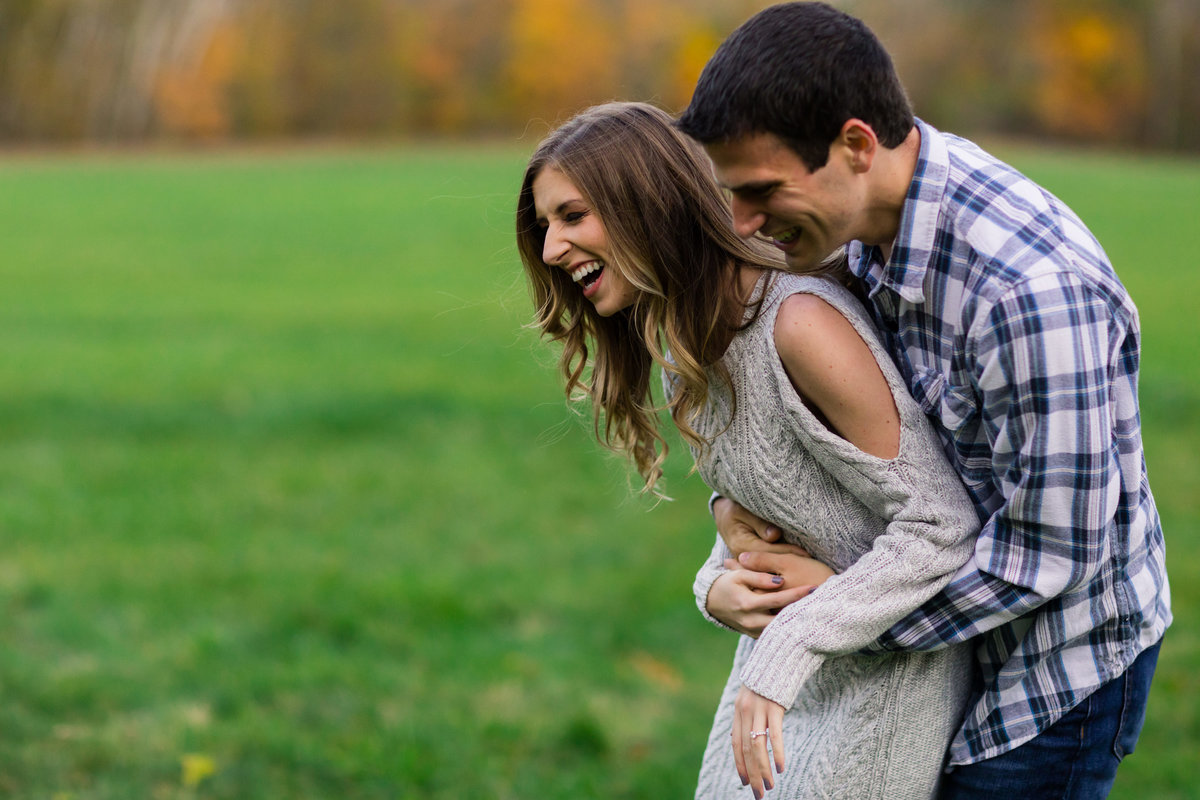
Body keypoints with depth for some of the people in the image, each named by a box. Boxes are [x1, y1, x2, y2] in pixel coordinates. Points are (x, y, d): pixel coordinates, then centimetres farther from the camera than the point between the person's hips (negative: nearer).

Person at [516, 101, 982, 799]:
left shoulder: (802, 324, -26)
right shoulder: (687, 345, 4)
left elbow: (942, 527, -25)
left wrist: (784, 654, -26)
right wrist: (716, 587, -9)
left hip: (885, 671, -8)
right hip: (787, 648, 8)